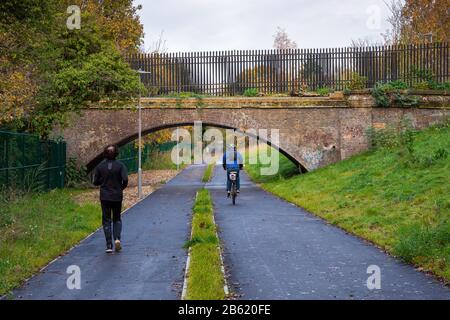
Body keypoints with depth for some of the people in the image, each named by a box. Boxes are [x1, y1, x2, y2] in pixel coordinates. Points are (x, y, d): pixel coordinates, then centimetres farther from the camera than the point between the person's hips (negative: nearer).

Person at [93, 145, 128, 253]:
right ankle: (117, 238, -4)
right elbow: (125, 180, -17)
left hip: (104, 197, 0)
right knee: (117, 219, 17)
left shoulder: (100, 166, -4)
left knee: (106, 220, 6)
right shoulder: (120, 165, -9)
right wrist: (121, 187, 3)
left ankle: (109, 245, 1)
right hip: (117, 196, 0)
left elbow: (96, 182, -1)